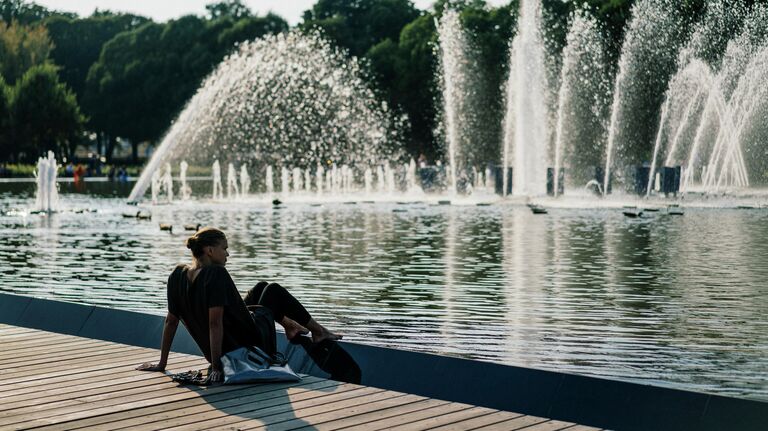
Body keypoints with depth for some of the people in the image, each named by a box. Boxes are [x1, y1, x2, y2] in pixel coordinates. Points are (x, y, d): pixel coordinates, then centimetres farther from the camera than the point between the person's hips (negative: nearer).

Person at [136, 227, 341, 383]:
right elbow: (215, 323, -30)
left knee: (262, 287, 25)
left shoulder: (178, 275, -5)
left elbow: (171, 321, 0)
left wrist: (161, 364, 5)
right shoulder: (216, 274, -26)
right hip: (246, 346, -8)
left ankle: (291, 327, 44)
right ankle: (318, 331, 26)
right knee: (274, 290, 13)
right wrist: (216, 367, -27)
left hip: (221, 352, 8)